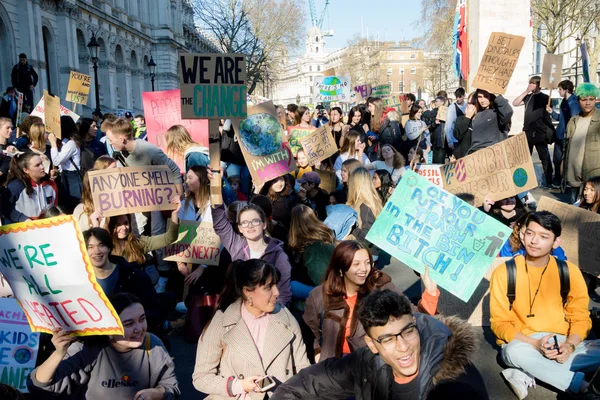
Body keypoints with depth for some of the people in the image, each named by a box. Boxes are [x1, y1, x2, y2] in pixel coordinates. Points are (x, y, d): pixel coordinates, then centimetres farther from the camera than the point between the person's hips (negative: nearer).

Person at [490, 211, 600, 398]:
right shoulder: (504, 272, -7)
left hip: (561, 346, 3)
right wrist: (535, 344, -22)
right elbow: (500, 323, -6)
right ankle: (580, 384, -21)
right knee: (515, 352, -37)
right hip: (523, 344, -3)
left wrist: (570, 345, -17)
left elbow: (580, 318, 4)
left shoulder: (569, 272, 1)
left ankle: (526, 374, -23)